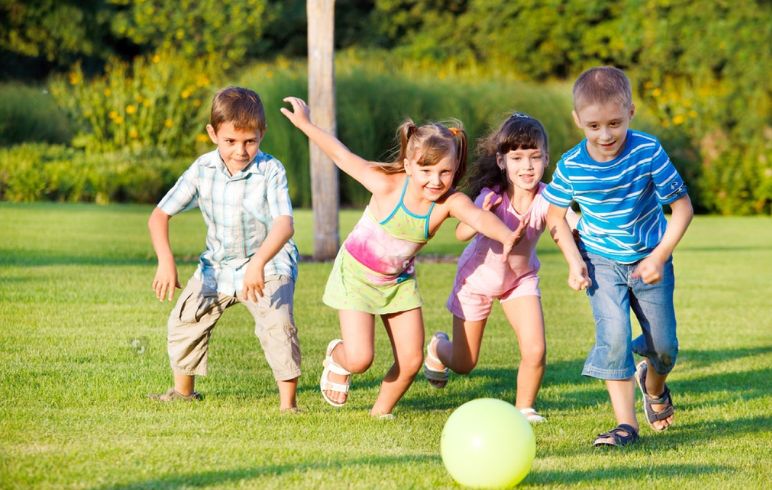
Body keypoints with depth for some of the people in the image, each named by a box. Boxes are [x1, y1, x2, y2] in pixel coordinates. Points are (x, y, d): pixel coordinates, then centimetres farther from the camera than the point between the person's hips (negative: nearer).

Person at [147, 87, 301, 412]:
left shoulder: (271, 171, -22)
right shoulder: (202, 170, -11)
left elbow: (284, 225, -35)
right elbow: (160, 215, -9)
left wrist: (258, 263, -51)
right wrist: (165, 260, -26)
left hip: (269, 265, -5)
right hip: (217, 265, 5)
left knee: (277, 323, -26)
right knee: (184, 320, 7)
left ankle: (288, 403, -17)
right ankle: (183, 391, 31)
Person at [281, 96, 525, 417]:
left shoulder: (450, 202, -24)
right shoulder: (388, 186, -28)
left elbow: (479, 217, -46)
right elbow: (343, 156, -15)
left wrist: (505, 235, -67)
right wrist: (305, 124, -11)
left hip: (399, 280, 3)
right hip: (357, 273, -3)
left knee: (411, 360, 0)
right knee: (360, 359, -12)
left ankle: (381, 412, 26)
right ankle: (337, 358, 25)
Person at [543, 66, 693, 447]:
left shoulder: (648, 153, -21)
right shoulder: (571, 167, -16)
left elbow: (682, 207, -13)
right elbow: (555, 216, 2)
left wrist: (660, 257, -18)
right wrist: (574, 261, -10)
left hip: (649, 260, 0)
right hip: (602, 263, 0)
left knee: (664, 344, 7)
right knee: (613, 336, -17)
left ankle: (653, 386, 42)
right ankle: (626, 424, -11)